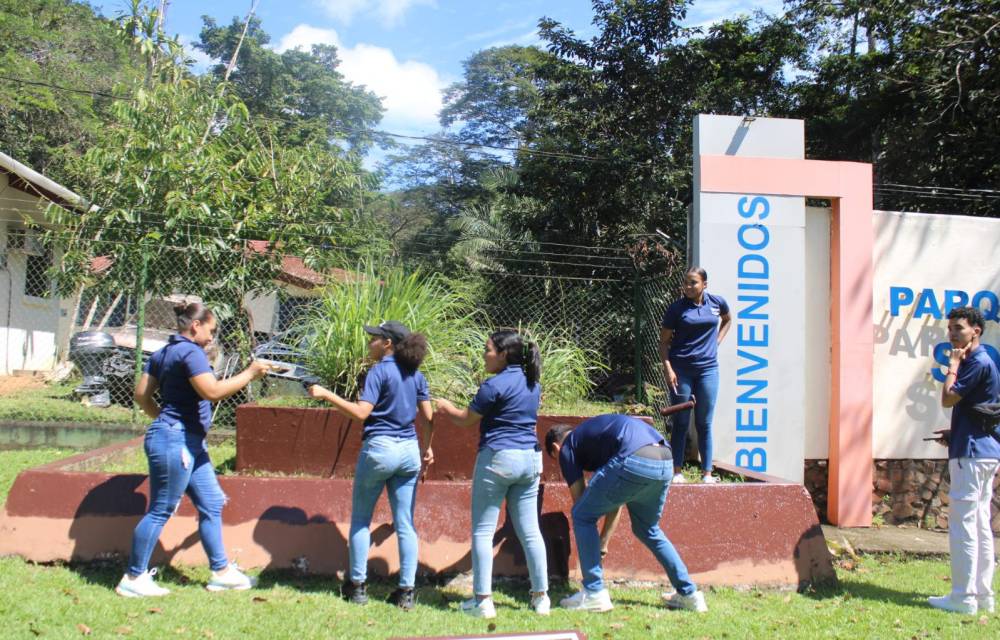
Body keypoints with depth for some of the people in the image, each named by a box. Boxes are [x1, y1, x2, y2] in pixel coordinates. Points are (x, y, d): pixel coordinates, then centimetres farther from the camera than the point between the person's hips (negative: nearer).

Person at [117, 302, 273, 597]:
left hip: (190, 443, 11)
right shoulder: (190, 352, -15)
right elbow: (212, 391, -25)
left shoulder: (164, 353, 15)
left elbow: (142, 394, 17)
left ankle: (220, 572, 19)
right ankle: (133, 578, 8)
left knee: (212, 504, 12)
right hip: (175, 441, -11)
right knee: (161, 511, -2)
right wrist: (249, 374, -16)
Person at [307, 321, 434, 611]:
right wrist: (426, 447, 23)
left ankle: (357, 585, 12)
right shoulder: (416, 374, 9)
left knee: (360, 519, 10)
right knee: (405, 524, 6)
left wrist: (326, 394, -13)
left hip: (379, 448, -5)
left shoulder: (380, 371, -9)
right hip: (410, 451, 5)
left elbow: (361, 412, -17)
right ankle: (406, 591, 6)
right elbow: (429, 418, 10)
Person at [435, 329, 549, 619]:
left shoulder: (495, 385, -12)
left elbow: (465, 419, -4)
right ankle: (541, 597, 14)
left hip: (498, 457, -7)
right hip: (531, 459, 7)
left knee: (482, 531, 2)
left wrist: (445, 407, 15)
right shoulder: (533, 384, 11)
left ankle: (483, 600, 1)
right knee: (530, 531, 11)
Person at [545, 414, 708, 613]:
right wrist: (603, 544, 42)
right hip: (665, 464, 8)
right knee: (647, 529, 29)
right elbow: (615, 503, 38)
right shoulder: (594, 430, 38)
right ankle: (689, 594, 30)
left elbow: (580, 503, 19)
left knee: (583, 517, 12)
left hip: (634, 462, -8)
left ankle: (594, 594, 11)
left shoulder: (567, 447, 18)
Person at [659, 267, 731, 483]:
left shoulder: (717, 302, 3)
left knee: (704, 423, 7)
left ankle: (707, 474, 12)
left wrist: (716, 342, 11)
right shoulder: (677, 308, -3)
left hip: (708, 369, 2)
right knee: (680, 423, 3)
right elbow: (664, 341, -1)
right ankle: (677, 472, 9)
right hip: (681, 370, -2)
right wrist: (668, 368, -13)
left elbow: (727, 320, 25)